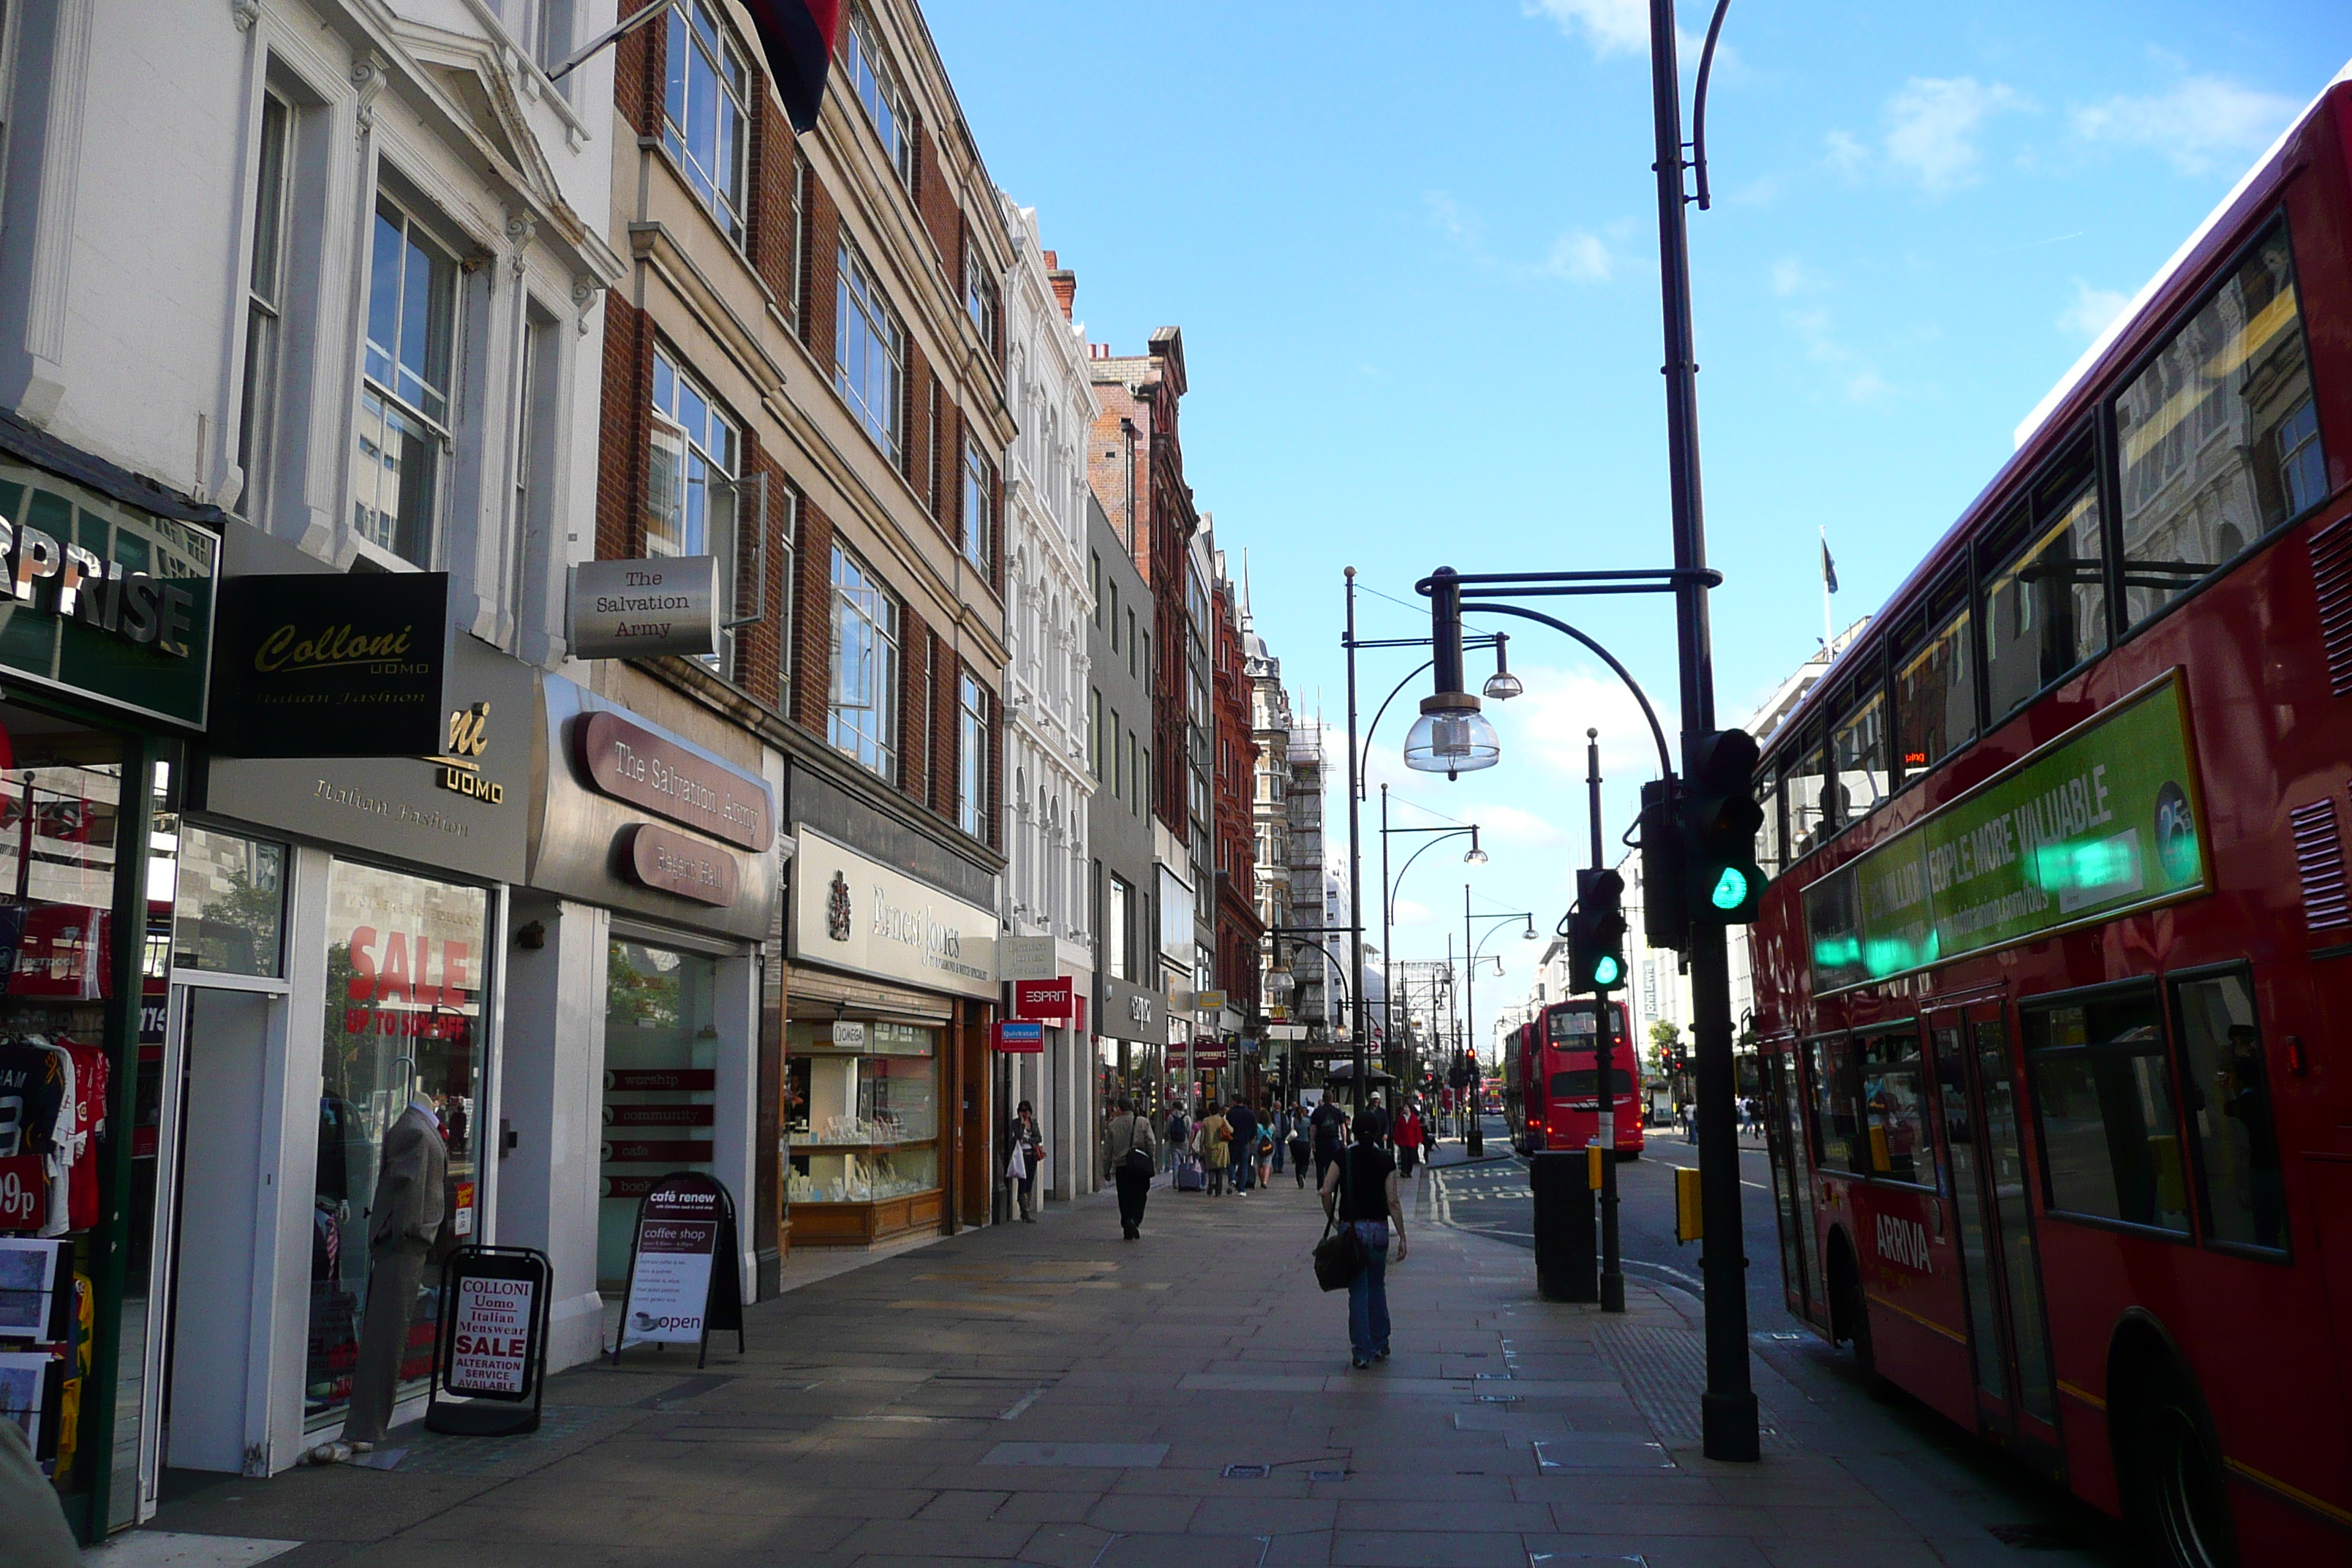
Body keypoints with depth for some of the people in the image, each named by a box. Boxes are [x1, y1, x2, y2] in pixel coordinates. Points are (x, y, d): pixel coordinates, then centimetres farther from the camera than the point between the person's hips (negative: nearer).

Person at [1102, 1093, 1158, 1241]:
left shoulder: (1112, 1125, 2)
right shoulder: (1143, 1122, -2)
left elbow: (1107, 1149, 4)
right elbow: (1151, 1144, -3)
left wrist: (1106, 1169, 11)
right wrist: (1153, 1165, 5)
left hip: (1121, 1166, 1)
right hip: (1140, 1166, -1)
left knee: (1124, 1199, 10)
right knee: (1140, 1196, 7)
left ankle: (1128, 1229, 10)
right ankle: (1134, 1221, -16)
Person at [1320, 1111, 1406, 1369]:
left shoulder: (1343, 1158, -2)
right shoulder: (1385, 1161, -1)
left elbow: (1326, 1191, -11)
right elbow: (1393, 1202, -5)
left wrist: (1333, 1219, 4)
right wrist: (1402, 1236, -2)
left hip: (1351, 1228, -1)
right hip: (1378, 1228, 1)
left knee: (1358, 1290, 3)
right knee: (1377, 1287, 18)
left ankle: (1362, 1352, 1)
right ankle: (1380, 1346, 24)